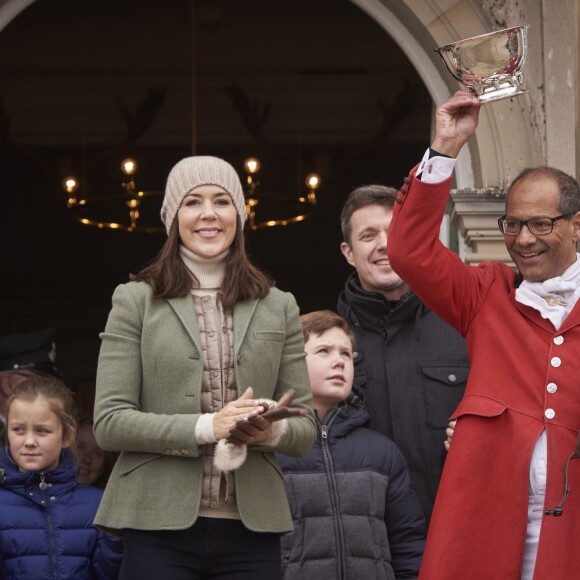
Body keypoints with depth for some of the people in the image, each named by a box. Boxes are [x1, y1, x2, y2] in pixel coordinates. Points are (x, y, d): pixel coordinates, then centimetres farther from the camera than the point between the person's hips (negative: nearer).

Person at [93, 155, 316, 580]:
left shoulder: (278, 307, 13)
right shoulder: (136, 301, 5)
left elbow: (305, 429, 11)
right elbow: (109, 422, -3)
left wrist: (269, 430, -12)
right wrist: (208, 426, -15)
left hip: (251, 529, 2)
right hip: (160, 528, -2)